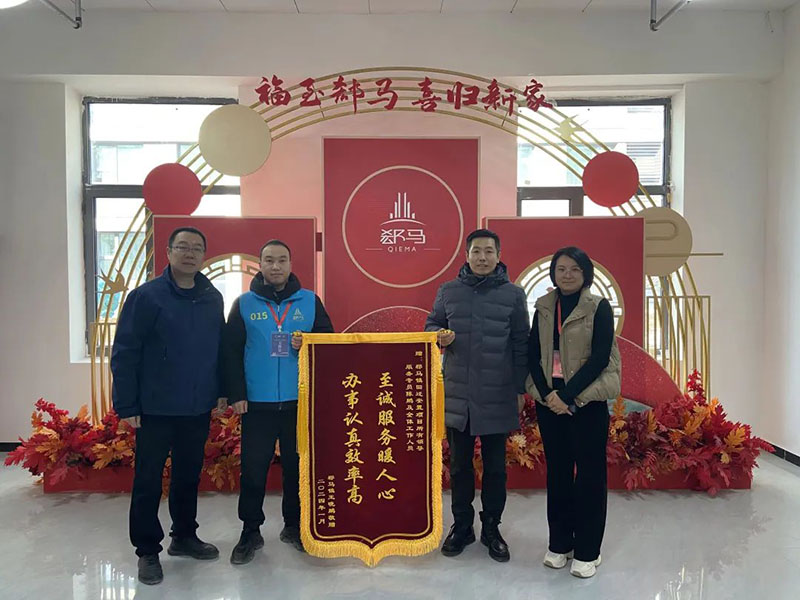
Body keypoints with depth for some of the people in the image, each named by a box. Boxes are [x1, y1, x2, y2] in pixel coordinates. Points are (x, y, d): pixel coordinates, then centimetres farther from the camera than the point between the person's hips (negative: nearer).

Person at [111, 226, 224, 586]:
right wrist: (127, 406, -12)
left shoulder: (213, 298, 5)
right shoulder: (146, 296, -9)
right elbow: (124, 353, -10)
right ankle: (147, 551, 23)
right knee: (148, 482, 7)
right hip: (155, 410, -4)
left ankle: (184, 537, 35)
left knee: (189, 476, 17)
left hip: (198, 410, 4)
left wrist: (220, 393, 8)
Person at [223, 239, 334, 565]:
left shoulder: (310, 301, 5)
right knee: (253, 468, 4)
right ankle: (250, 532, 20)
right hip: (257, 403, -1)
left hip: (299, 401, 1)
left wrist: (308, 344, -13)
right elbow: (231, 352, 1)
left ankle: (294, 526, 27)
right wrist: (236, 394, -6)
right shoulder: (244, 304, 3)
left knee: (297, 466, 10)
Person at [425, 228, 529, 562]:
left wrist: (521, 389, 1)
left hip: (497, 397, -1)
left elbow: (521, 344, 2)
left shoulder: (513, 294, 0)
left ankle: (491, 529, 29)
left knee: (495, 467, 11)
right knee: (459, 465, 13)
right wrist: (439, 335, -10)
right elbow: (431, 324, 14)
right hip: (457, 395, 2)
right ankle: (461, 526, 30)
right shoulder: (448, 291, 4)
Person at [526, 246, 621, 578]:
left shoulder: (599, 308, -4)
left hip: (587, 400, -3)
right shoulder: (544, 308, 7)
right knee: (557, 470, 12)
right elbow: (533, 354, 4)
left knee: (589, 472, 4)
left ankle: (587, 551, 18)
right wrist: (547, 393, -10)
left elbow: (600, 358, -12)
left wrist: (567, 395, -17)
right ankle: (559, 543, 25)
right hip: (549, 399, 4)